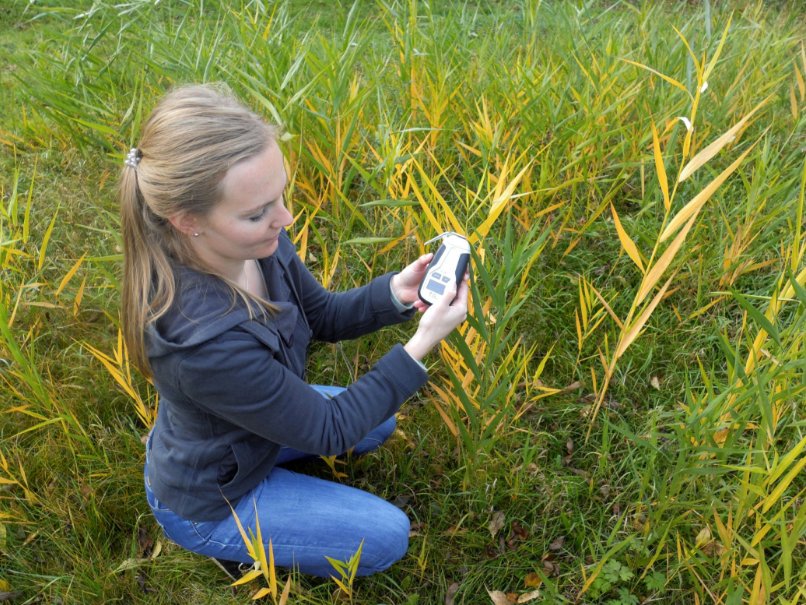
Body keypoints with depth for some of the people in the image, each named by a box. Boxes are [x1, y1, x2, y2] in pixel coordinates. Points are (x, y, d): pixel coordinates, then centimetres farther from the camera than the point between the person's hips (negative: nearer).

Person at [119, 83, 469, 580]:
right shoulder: (206, 341, -43)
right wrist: (421, 346, -30)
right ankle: (238, 548, 13)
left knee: (380, 423, 17)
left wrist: (395, 292, -22)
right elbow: (328, 431, -28)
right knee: (388, 536, 0)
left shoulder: (259, 243, -22)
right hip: (207, 502, -7)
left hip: (248, 427, 7)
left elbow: (323, 316, -4)